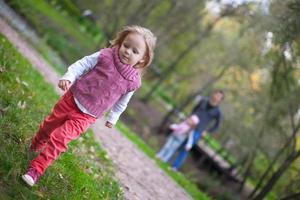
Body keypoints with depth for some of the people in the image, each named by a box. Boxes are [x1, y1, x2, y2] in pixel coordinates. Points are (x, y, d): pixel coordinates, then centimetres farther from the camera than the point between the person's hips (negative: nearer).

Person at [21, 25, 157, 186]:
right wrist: (68, 77, -22)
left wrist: (113, 118, 16)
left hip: (85, 117, -2)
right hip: (72, 99, 2)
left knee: (59, 139, -14)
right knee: (48, 126, 21)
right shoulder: (106, 55, -11)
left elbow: (122, 102, 6)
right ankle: (34, 148, 51)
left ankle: (36, 170, -4)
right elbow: (83, 64, -8)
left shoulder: (133, 81, -9)